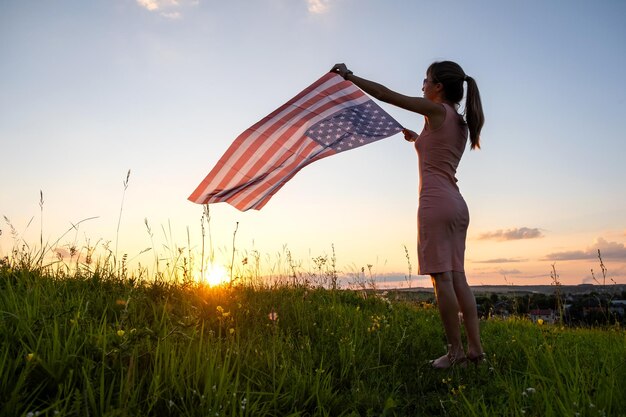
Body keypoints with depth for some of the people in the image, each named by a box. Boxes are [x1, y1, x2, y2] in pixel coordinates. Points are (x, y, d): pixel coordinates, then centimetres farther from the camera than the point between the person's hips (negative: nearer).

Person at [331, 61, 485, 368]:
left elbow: (384, 94, -3)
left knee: (441, 277, -6)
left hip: (435, 201, -9)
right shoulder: (461, 123, 20)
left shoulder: (437, 110, -3)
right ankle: (475, 348, 9)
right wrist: (418, 139, 34)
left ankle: (456, 351, -1)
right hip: (456, 204, 9)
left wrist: (348, 75, 6)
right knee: (457, 277, 7)